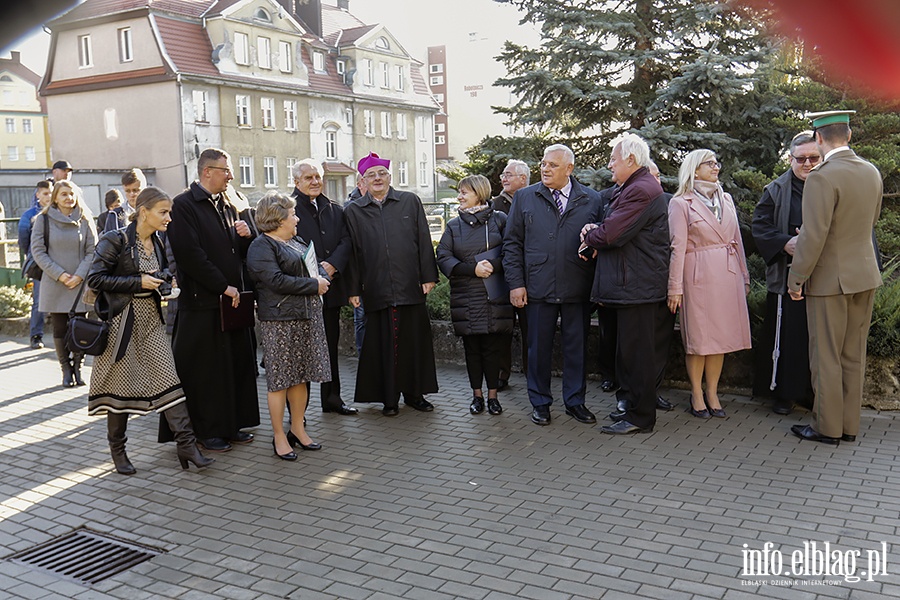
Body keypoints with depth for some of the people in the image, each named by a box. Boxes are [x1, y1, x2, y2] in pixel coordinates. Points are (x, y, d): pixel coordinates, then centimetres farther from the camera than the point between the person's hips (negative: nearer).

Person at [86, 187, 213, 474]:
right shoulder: (116, 240, -12)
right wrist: (138, 282, -19)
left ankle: (186, 445, -3)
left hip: (151, 319, 6)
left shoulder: (157, 243, 9)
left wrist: (163, 280, 2)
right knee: (121, 384, 4)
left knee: (168, 378, -3)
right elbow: (94, 278, -15)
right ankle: (117, 449, 21)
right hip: (122, 320, -6)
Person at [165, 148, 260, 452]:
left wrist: (247, 236, -3)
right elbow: (189, 255, -16)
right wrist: (223, 286, -15)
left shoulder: (226, 206, 16)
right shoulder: (183, 205, -8)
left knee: (236, 364, 11)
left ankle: (232, 424, 23)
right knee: (205, 368, 1)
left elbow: (241, 252, 19)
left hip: (232, 299, 8)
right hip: (202, 301, -7)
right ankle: (207, 431, 12)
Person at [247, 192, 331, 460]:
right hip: (279, 320, -8)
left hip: (308, 316, 8)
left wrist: (321, 278, -3)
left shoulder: (296, 242, 18)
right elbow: (276, 280, -21)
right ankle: (279, 436, 8)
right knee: (280, 379, -1)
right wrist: (313, 285, -15)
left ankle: (298, 428, 24)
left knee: (301, 376, 12)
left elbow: (317, 269, 21)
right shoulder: (261, 247, -10)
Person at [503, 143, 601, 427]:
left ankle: (575, 401, 23)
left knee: (577, 347, 8)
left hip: (578, 289, 0)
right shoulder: (524, 197, 7)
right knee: (538, 347, 7)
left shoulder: (591, 200, 6)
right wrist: (515, 283, -2)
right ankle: (540, 403, 21)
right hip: (538, 288, 0)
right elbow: (512, 243, 5)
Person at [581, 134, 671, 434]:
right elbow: (612, 227, 21)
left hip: (637, 286, -11)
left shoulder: (641, 191, -17)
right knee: (629, 349, 17)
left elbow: (610, 235, -22)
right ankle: (630, 402, 27)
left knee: (636, 351, -3)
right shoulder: (627, 189, 19)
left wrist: (590, 237, -2)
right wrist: (594, 229, 0)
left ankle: (639, 417, 5)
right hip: (630, 284, 11)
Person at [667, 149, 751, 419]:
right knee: (697, 337, 1)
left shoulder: (726, 199, 14)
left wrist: (744, 276, 13)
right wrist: (675, 287, -11)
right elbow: (678, 247, -8)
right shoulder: (680, 203, -3)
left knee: (721, 335, 8)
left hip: (727, 275, 5)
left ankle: (712, 393, 18)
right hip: (698, 275, -5)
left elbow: (737, 240, 16)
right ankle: (697, 395, 13)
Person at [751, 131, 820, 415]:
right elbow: (760, 226, 1)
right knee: (787, 335, 2)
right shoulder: (776, 191, 6)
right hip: (787, 276, -1)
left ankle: (814, 392, 18)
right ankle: (785, 392, 14)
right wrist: (785, 243, -16)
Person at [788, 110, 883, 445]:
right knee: (853, 355, 14)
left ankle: (827, 428, 12)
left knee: (826, 357, 3)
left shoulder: (822, 177, -19)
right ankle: (849, 426, 23)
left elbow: (814, 236, -21)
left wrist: (796, 278, -12)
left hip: (831, 279, -7)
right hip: (865, 276, 7)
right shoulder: (872, 173, 5)